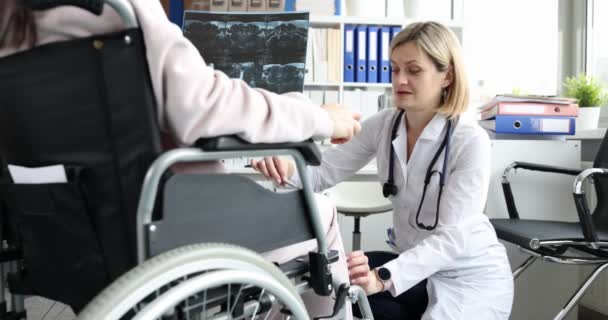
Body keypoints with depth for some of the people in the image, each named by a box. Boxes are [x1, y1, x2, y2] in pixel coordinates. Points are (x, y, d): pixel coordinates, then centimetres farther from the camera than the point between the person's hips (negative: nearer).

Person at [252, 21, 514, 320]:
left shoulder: (470, 141, -21)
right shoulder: (383, 125, -4)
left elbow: (451, 238, -28)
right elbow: (326, 171, -8)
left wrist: (384, 278, -43)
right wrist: (285, 168, -32)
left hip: (472, 278, -4)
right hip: (416, 266, 4)